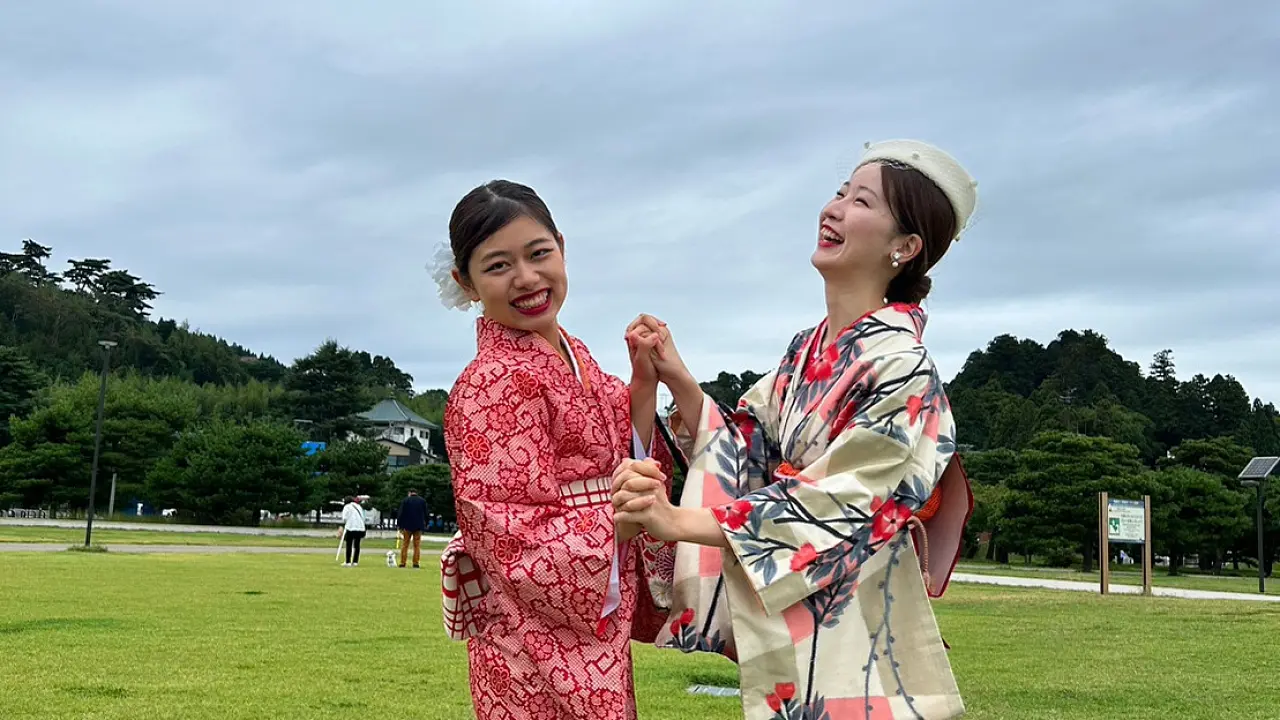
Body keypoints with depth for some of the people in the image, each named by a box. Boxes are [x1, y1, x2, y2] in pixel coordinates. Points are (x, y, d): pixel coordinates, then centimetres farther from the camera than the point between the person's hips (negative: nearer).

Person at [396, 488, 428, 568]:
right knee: (417, 546, 5)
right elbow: (425, 514, 7)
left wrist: (399, 525, 3)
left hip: (407, 526, -2)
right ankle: (416, 564, 1)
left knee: (404, 545, 4)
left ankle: (402, 563, 1)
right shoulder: (423, 501, 6)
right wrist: (425, 525, 13)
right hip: (419, 527, 2)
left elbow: (400, 514, -2)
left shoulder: (405, 501, -1)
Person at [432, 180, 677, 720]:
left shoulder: (574, 356, 7)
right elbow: (520, 548, -19)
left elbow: (622, 464, 7)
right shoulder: (491, 384, -17)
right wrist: (616, 520, -31)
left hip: (599, 630, 8)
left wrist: (643, 385, -4)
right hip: (540, 641, -8)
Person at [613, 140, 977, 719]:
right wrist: (679, 381, -7)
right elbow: (745, 457, 7)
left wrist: (678, 522, -31)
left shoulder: (900, 368, -17)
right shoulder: (805, 351, 6)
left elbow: (836, 507, -24)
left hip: (853, 636, -6)